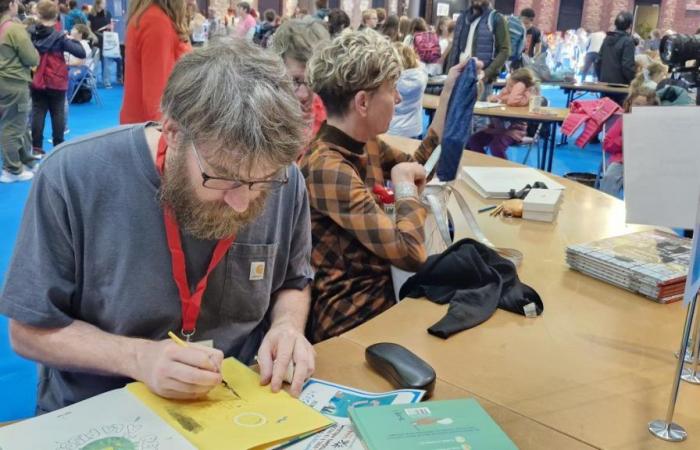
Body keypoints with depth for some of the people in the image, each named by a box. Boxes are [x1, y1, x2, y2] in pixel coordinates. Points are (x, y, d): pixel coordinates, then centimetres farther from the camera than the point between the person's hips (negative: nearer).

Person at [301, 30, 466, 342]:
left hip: (378, 290, 8)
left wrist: (449, 94, 16)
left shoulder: (364, 145, 2)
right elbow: (410, 252, -30)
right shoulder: (328, 168, -26)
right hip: (350, 323, -8)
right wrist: (404, 182, -14)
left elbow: (420, 166, 20)